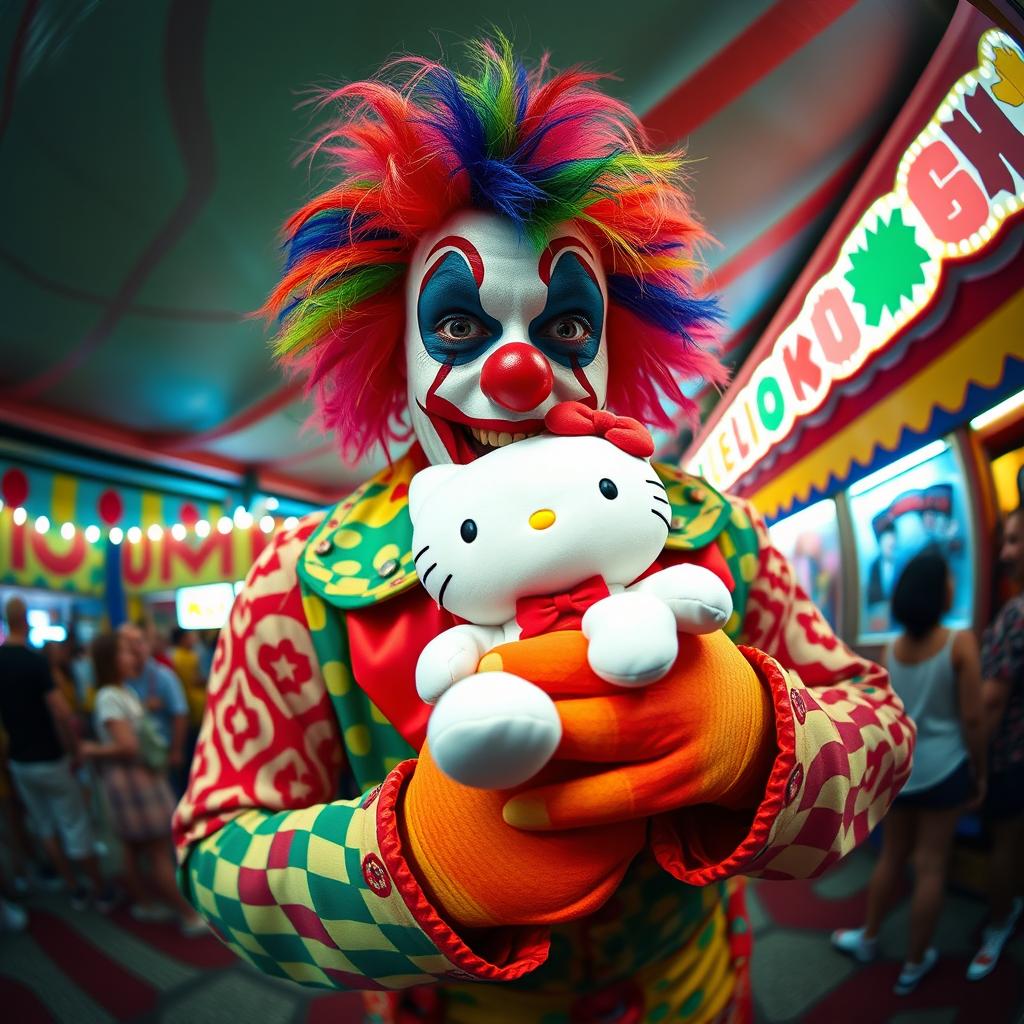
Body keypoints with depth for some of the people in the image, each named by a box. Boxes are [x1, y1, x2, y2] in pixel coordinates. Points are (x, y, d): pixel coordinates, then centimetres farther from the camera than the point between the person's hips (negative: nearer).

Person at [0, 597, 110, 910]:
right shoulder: (33, 661, -22)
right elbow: (62, 713, -27)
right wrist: (74, 749, -12)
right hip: (48, 760, -6)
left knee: (45, 827, 18)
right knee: (75, 827, 7)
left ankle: (75, 890, 27)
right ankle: (101, 891, 18)